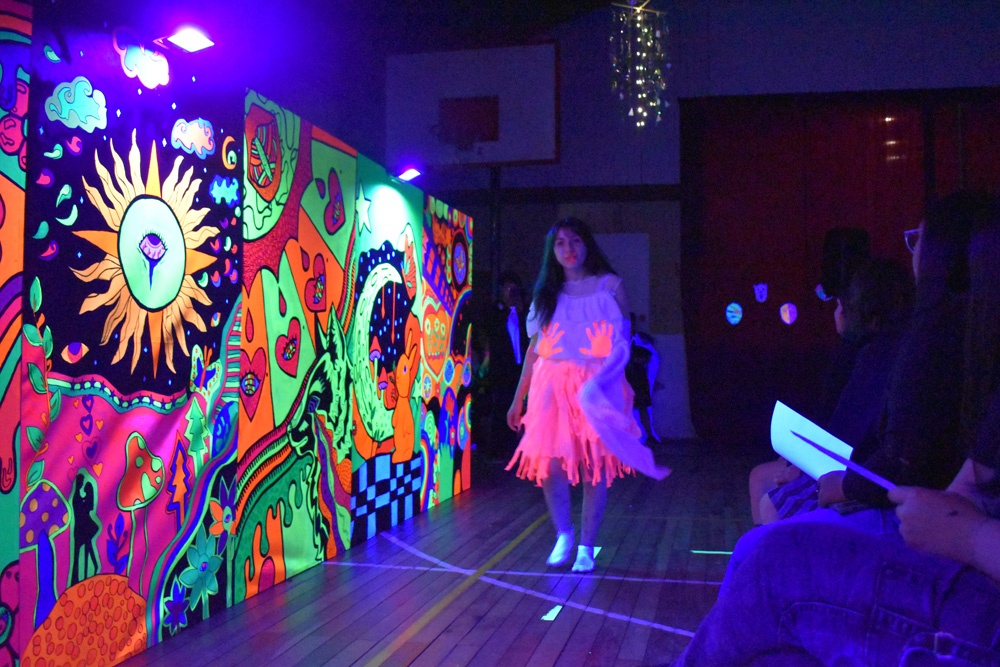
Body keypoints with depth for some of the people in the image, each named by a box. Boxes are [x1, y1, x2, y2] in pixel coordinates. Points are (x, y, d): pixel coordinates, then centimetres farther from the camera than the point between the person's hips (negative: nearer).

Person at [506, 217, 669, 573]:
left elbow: (623, 341, 1)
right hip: (552, 387, 2)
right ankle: (563, 535, 16)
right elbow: (535, 348, 12)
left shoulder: (609, 286, 5)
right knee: (549, 464, -6)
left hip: (596, 386, -2)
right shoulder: (547, 293, 13)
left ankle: (586, 546, 11)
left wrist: (602, 380, -14)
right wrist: (518, 398, 10)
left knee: (594, 466, -2)